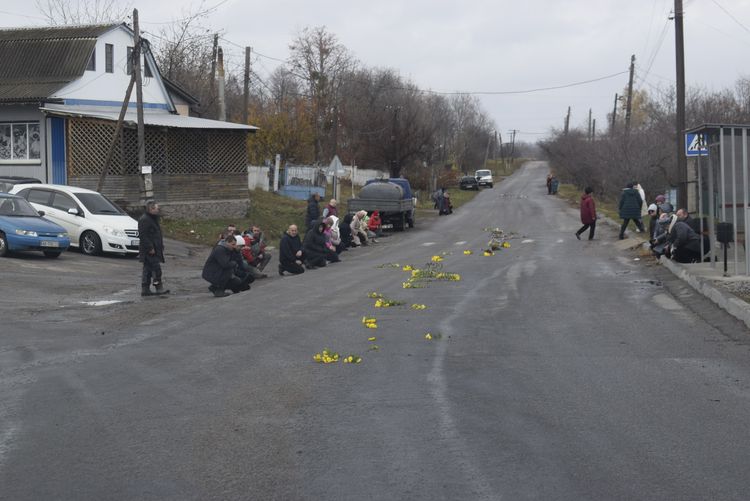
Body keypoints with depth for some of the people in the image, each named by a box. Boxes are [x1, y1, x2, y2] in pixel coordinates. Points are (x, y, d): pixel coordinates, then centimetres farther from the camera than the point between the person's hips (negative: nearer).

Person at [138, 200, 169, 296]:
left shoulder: (153, 219, 19)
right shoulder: (144, 220, -14)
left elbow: (157, 234, 26)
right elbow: (143, 235, -20)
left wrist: (161, 246, 20)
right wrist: (150, 248, -22)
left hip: (154, 248, 10)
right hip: (149, 250, -10)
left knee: (148, 269, 10)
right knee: (156, 268, -10)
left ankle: (145, 289, 12)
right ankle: (159, 288, -8)